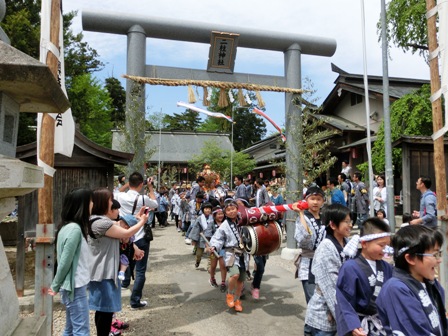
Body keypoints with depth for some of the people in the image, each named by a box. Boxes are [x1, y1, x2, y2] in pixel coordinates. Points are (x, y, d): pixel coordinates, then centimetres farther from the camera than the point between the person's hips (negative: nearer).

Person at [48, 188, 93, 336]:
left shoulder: (69, 226, 7)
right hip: (75, 288, -9)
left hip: (74, 286, 9)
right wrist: (55, 287, -7)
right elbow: (65, 262, -18)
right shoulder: (74, 229, -22)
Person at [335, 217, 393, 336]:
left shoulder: (386, 267, 1)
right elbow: (344, 301, -22)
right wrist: (352, 325, -29)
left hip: (383, 321, 7)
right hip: (363, 325, -6)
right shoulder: (350, 268, -22)